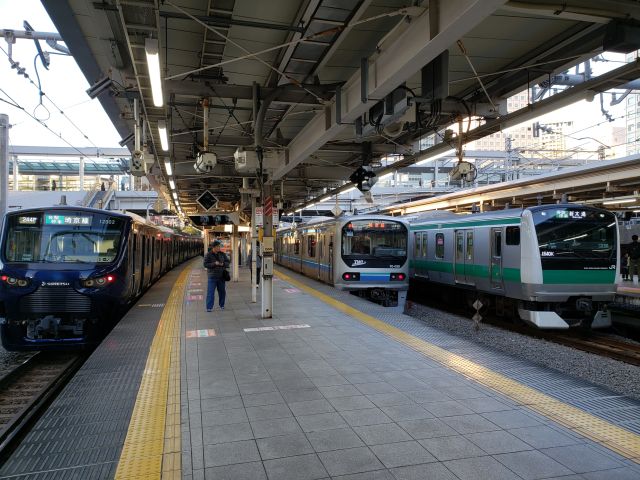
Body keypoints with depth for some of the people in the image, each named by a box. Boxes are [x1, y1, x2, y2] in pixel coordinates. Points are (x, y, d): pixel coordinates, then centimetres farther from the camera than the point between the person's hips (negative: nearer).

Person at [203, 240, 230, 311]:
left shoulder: (222, 254, 5)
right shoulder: (208, 255, -6)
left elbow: (227, 262, 8)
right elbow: (205, 264, -11)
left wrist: (223, 264, -14)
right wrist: (214, 264, -23)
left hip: (221, 276, 4)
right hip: (212, 276, -4)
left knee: (222, 291, 10)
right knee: (210, 292, -7)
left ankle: (222, 305, 26)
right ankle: (209, 307, -4)